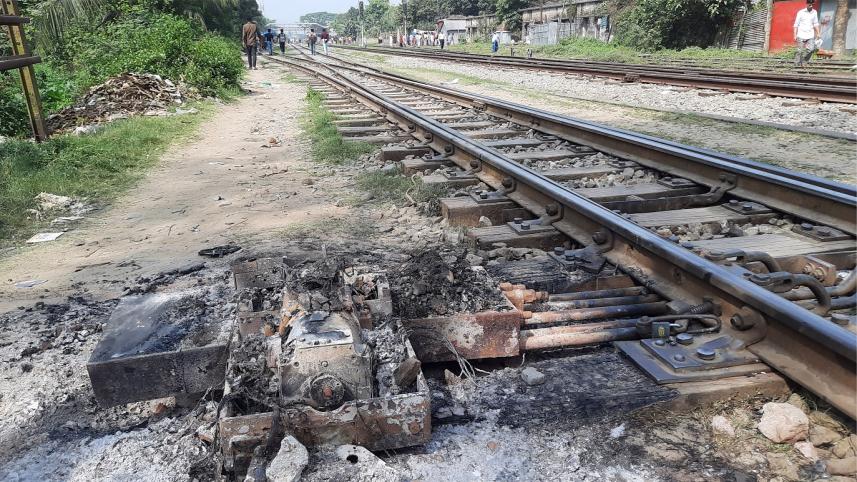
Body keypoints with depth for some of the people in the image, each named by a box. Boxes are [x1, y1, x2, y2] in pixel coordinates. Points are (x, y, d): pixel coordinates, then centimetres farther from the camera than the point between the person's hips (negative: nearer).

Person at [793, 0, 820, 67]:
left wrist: (818, 33, 10)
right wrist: (795, 35, -7)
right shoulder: (801, 12, -3)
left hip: (810, 35, 3)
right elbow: (796, 24, -2)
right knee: (800, 50, -5)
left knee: (811, 49, -11)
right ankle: (797, 64, 3)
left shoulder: (814, 12, 9)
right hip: (801, 34, -3)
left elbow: (815, 24, 16)